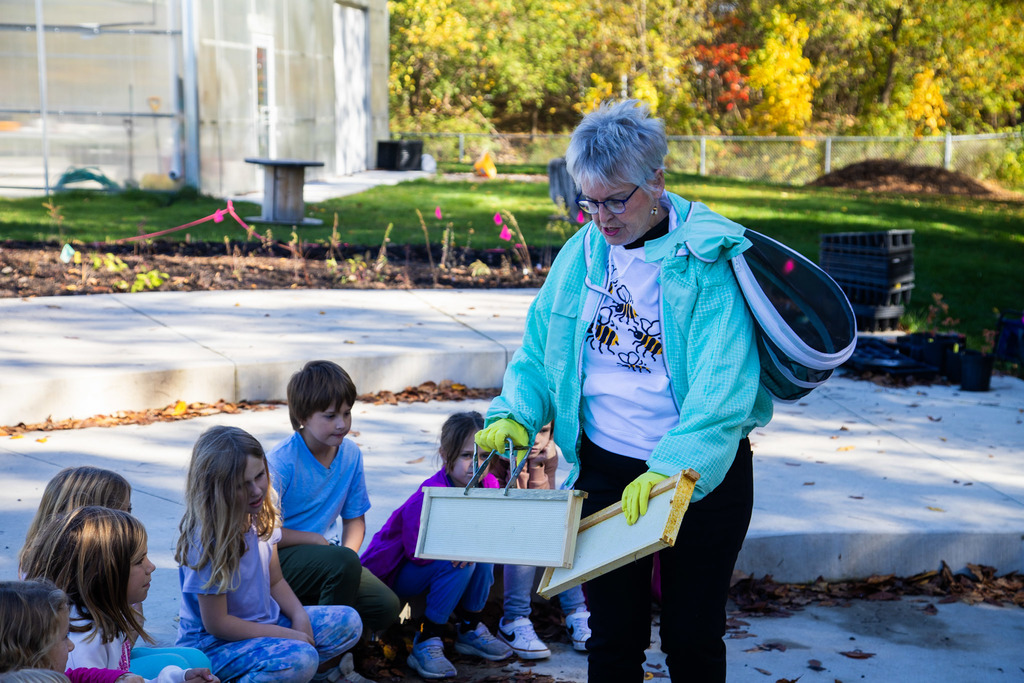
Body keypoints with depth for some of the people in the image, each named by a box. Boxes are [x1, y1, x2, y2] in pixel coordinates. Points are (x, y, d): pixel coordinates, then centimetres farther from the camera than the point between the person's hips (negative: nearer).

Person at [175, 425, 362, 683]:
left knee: (349, 622, 1)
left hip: (265, 621, 8)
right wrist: (288, 635, -19)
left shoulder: (260, 516, -3)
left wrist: (300, 617, -9)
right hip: (214, 643, -8)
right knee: (300, 659, -32)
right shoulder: (207, 541, -26)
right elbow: (216, 623, -22)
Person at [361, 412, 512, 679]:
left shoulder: (488, 486, -10)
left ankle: (469, 630, -4)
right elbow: (419, 552, -29)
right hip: (395, 573, -6)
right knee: (459, 563, -31)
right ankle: (425, 643, -21)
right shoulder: (429, 497, -30)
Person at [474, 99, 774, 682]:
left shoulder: (710, 256, -14)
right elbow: (539, 349, 11)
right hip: (605, 472, 4)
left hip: (706, 475, -3)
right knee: (613, 635, 9)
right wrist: (515, 414, -8)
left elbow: (724, 380, -24)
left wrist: (676, 467, -36)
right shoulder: (582, 252, 3)